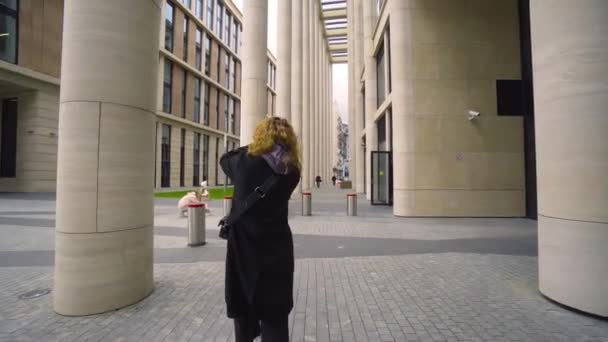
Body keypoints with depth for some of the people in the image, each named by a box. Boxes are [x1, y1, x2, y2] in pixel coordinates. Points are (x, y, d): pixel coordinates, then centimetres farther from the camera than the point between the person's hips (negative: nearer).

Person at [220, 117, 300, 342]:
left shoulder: (245, 163, -9)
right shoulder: (291, 172, -4)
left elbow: (225, 159, 11)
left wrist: (250, 148, 16)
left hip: (243, 250, 0)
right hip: (276, 251, 1)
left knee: (243, 313, 21)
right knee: (275, 318, 9)